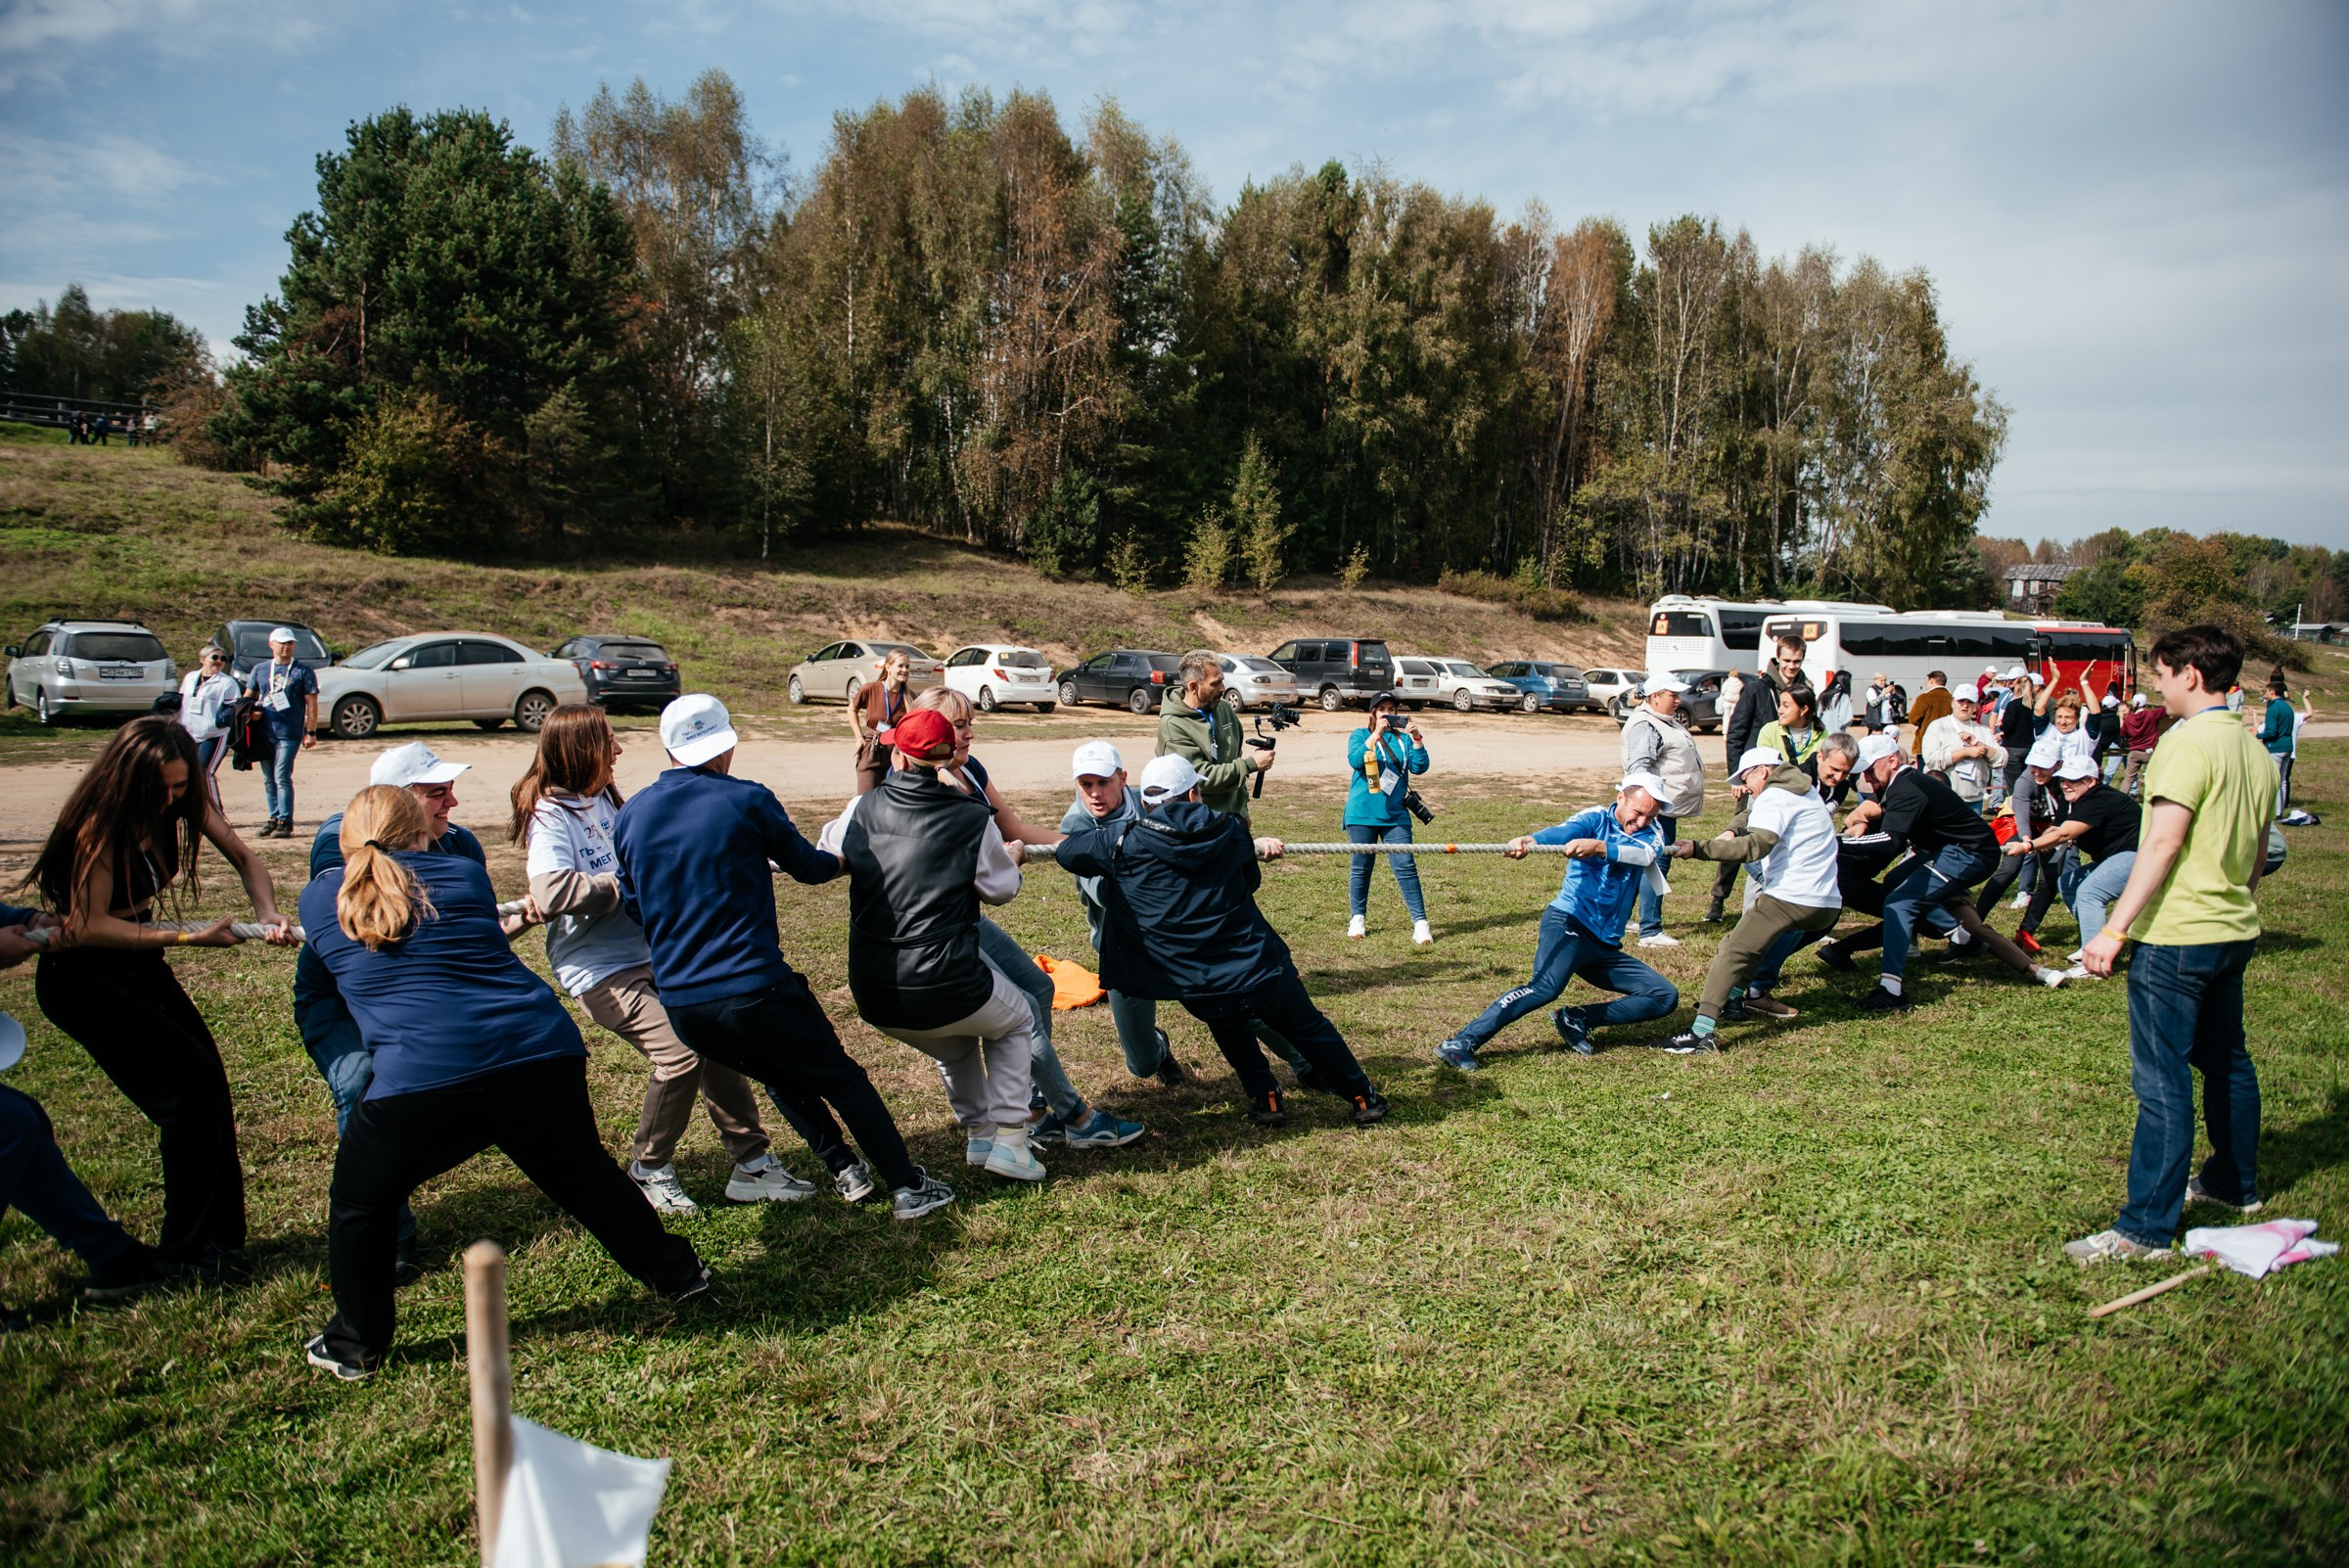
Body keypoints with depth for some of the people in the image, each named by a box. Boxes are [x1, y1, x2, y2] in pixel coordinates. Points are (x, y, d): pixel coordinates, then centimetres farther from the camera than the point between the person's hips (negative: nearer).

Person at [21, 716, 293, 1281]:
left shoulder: (186, 803, -8)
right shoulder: (100, 823, -26)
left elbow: (243, 858, 0)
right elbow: (90, 925, -25)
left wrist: (267, 913, -19)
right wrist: (190, 938, -30)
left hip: (138, 963, 7)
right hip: (82, 980, -7)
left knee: (207, 1079, -1)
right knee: (192, 1083, -13)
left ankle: (220, 1232, 13)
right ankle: (185, 1249, 0)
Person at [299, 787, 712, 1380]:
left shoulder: (320, 898, 12)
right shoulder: (464, 875, 14)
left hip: (422, 1078, -2)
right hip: (542, 1056, 3)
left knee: (359, 1204, 22)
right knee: (588, 1179, 23)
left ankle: (354, 1347, 32)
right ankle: (679, 1274, 37)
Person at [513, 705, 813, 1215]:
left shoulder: (606, 801, 13)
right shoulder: (550, 816, -11)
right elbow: (550, 893, -27)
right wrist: (627, 883, -18)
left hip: (652, 954, 8)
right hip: (600, 968, -8)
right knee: (679, 1051, -19)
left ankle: (751, 1163, 7)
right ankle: (649, 1169, 4)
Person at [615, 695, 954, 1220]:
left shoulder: (631, 814, 5)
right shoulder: (747, 800, -8)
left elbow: (634, 906, 14)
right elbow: (808, 867, 5)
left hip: (679, 1000, 5)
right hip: (753, 989, -5)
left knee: (780, 1077, 29)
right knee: (839, 1077, 13)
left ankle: (843, 1168, 30)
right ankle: (908, 1187, 16)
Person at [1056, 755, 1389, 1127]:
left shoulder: (1123, 842, -6)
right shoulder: (1229, 831, 2)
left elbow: (1066, 849, 9)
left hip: (1199, 992, 0)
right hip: (1262, 971, 0)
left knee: (1228, 1023, 35)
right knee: (1309, 1029, 26)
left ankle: (1265, 1099, 30)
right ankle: (1363, 1099, 38)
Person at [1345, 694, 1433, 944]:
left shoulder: (1403, 738, 9)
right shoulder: (1360, 735, 4)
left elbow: (1419, 767, -3)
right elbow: (1355, 761, -16)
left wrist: (1416, 738, -16)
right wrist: (1376, 734, -23)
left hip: (1395, 816, 1)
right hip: (1362, 815, -1)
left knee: (1406, 867, -6)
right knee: (1361, 867, 7)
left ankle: (1420, 922, -5)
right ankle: (1357, 918, 23)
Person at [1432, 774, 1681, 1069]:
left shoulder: (1650, 835, 10)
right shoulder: (1596, 819, -1)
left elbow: (1645, 855, -15)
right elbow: (1563, 831, -23)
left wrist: (1599, 848, -36)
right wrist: (1529, 840, -47)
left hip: (1607, 946, 6)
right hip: (1569, 923, -6)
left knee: (1666, 997, 1)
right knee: (1547, 985, -32)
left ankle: (1577, 1021, -2)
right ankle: (1461, 1042, -33)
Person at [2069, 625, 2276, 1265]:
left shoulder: (2188, 742, -16)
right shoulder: (2254, 749, 12)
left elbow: (2163, 843, -24)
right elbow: (2258, 851, 19)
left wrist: (2114, 929, -25)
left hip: (2177, 932, -10)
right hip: (2234, 930, 10)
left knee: (2162, 1079, -7)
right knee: (2226, 1060, 23)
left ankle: (2146, 1229, -5)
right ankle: (2235, 1183, 39)